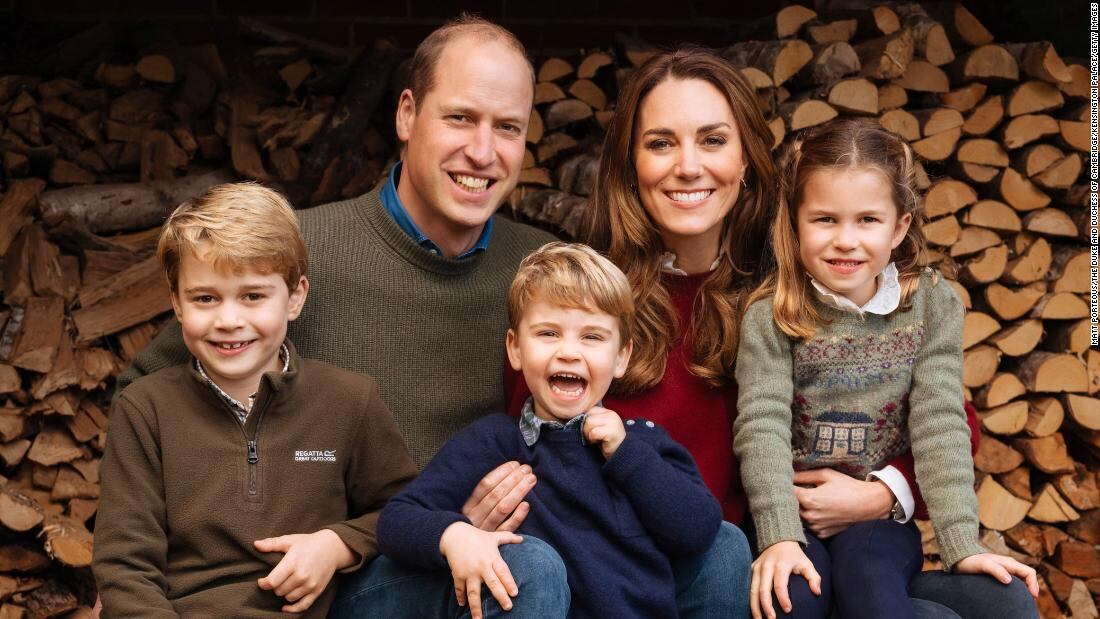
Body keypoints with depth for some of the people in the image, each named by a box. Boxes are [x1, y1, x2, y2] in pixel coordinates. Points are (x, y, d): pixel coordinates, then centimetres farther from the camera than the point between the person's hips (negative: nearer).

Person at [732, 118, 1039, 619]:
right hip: (793, 515, -1)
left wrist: (962, 543, -16)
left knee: (869, 576, -30)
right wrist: (779, 536, -28)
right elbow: (762, 426, -15)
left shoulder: (933, 306, -1)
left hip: (882, 517, 1)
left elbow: (940, 424, -7)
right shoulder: (770, 318, -6)